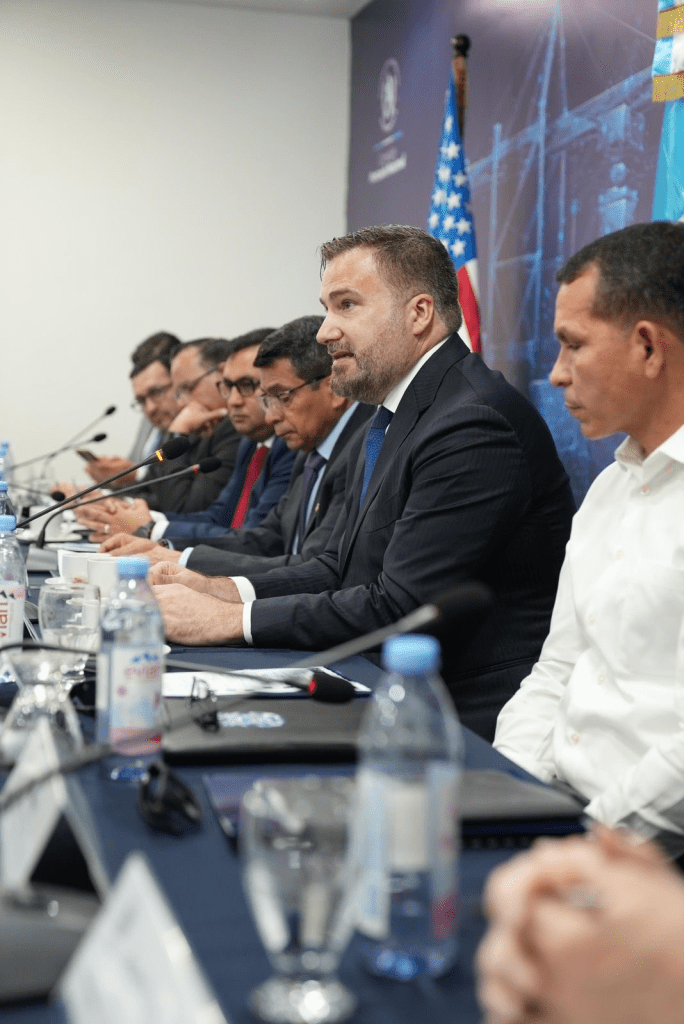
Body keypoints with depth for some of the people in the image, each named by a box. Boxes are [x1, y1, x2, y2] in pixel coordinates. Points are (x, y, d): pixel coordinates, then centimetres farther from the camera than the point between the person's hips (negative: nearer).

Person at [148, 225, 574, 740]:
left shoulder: (475, 425, -20)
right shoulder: (399, 417, 13)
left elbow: (398, 608, -23)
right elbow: (340, 567, 16)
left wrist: (230, 619, -18)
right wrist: (223, 591, 0)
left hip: (471, 724, -9)